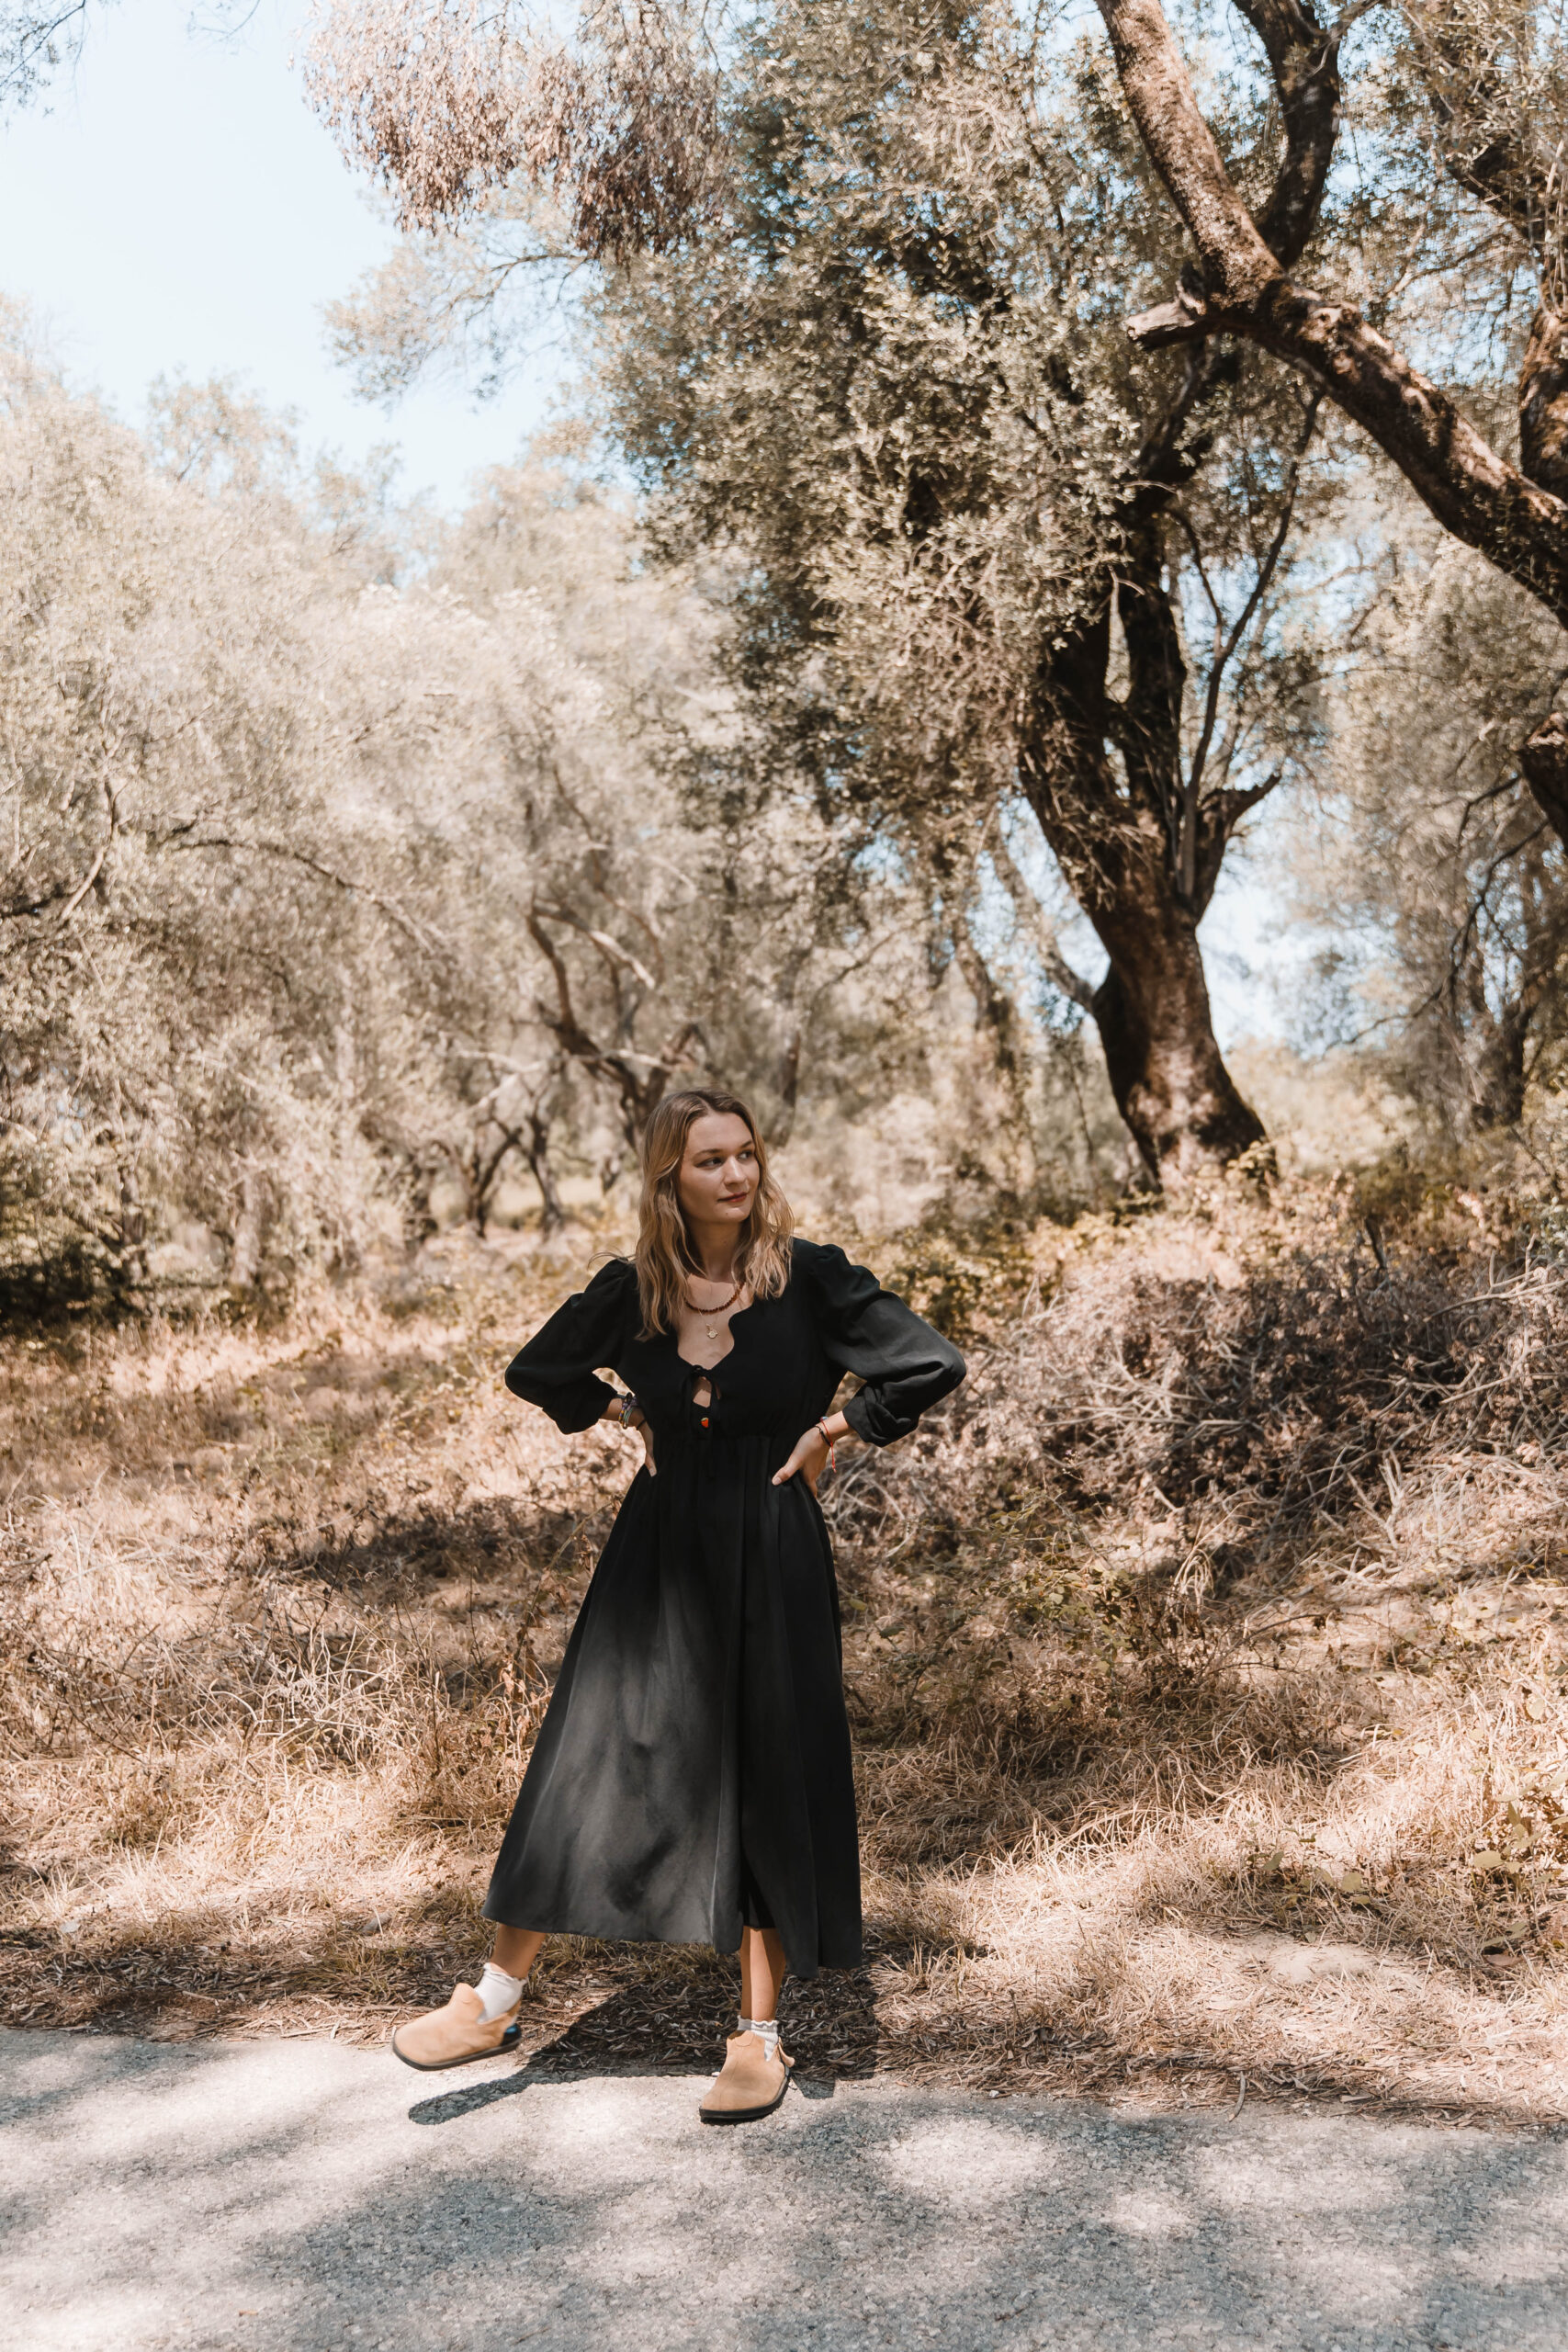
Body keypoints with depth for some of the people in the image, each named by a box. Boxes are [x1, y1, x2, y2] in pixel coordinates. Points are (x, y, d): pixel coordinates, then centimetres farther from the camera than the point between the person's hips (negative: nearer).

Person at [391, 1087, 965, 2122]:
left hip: (770, 1560, -2)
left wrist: (837, 1426, -5)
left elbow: (935, 1366, -9)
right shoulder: (631, 1289, 0)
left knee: (768, 1786, 4)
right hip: (657, 1554, 2)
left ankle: (760, 2038, 17)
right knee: (587, 1766, 4)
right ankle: (498, 1999, 17)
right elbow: (539, 1372, 17)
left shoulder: (809, 1277, -8)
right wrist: (624, 1413, 7)